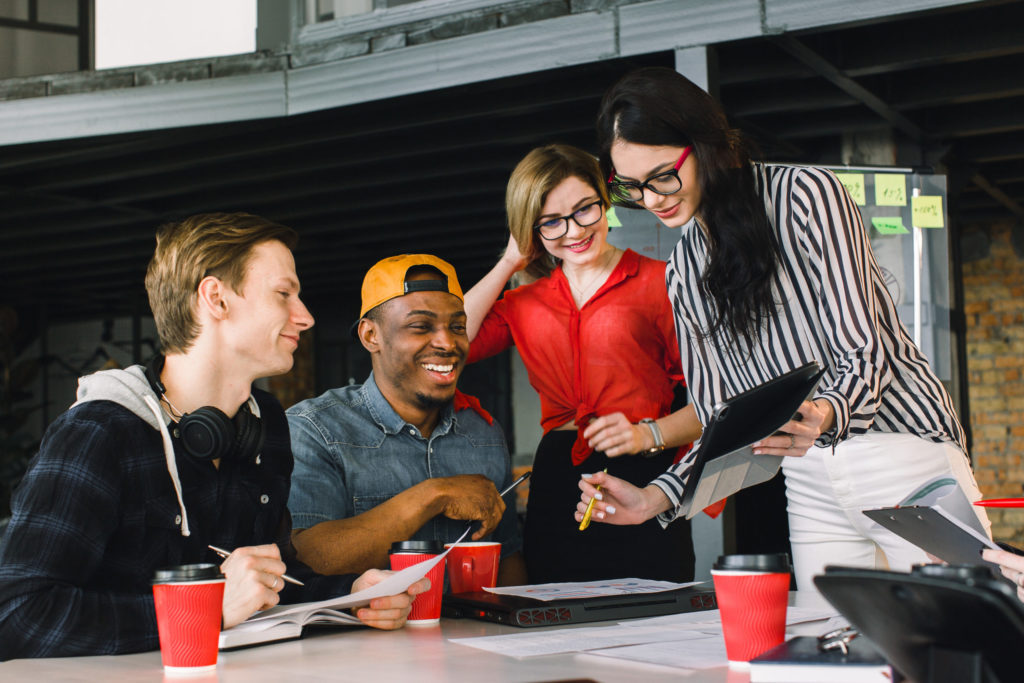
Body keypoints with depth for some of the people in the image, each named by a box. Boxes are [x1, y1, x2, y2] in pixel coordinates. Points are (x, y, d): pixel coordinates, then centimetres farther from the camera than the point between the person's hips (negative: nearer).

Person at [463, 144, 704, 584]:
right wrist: (509, 264, 10)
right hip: (556, 491, 3)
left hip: (643, 483, -3)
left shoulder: (657, 282, 5)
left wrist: (648, 434, -17)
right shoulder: (525, 303, 18)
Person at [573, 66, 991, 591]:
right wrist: (655, 498, -6)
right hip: (810, 485, 5)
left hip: (905, 455, -4)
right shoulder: (683, 269, 9)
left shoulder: (805, 193, -7)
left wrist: (824, 417, -35)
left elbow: (865, 355, -14)